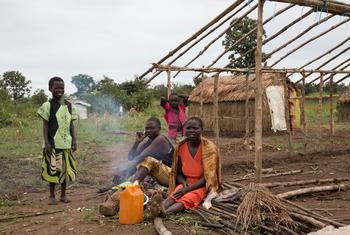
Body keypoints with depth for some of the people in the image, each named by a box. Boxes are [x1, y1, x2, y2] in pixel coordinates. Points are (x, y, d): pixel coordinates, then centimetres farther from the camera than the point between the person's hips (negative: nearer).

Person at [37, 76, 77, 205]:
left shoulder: (69, 105, 7)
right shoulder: (48, 105, -4)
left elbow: (71, 124, 10)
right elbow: (45, 125, -5)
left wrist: (74, 140, 4)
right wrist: (46, 142, -10)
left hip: (66, 143, 4)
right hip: (53, 144, -4)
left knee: (66, 169, 9)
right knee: (53, 169, 2)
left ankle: (63, 195, 22)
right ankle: (52, 196, 16)